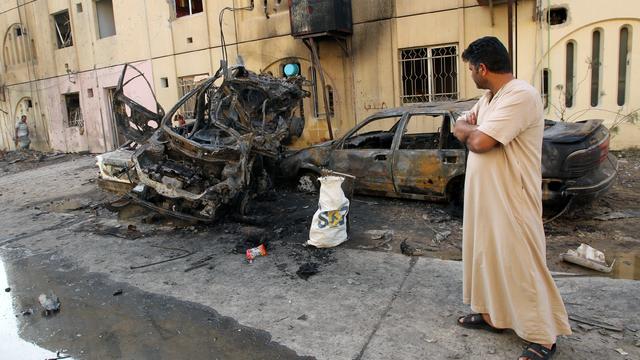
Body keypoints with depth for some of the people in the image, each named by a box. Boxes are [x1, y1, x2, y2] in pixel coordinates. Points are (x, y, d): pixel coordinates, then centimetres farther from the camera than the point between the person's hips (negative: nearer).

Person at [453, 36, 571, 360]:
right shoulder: (489, 98, 12)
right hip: (484, 197, 9)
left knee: (521, 264, 0)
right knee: (486, 255, 18)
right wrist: (472, 131, -8)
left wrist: (468, 131, -4)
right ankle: (491, 313, 36)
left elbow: (479, 142, -27)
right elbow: (460, 127, 15)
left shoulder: (520, 95, -20)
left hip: (511, 200, -9)